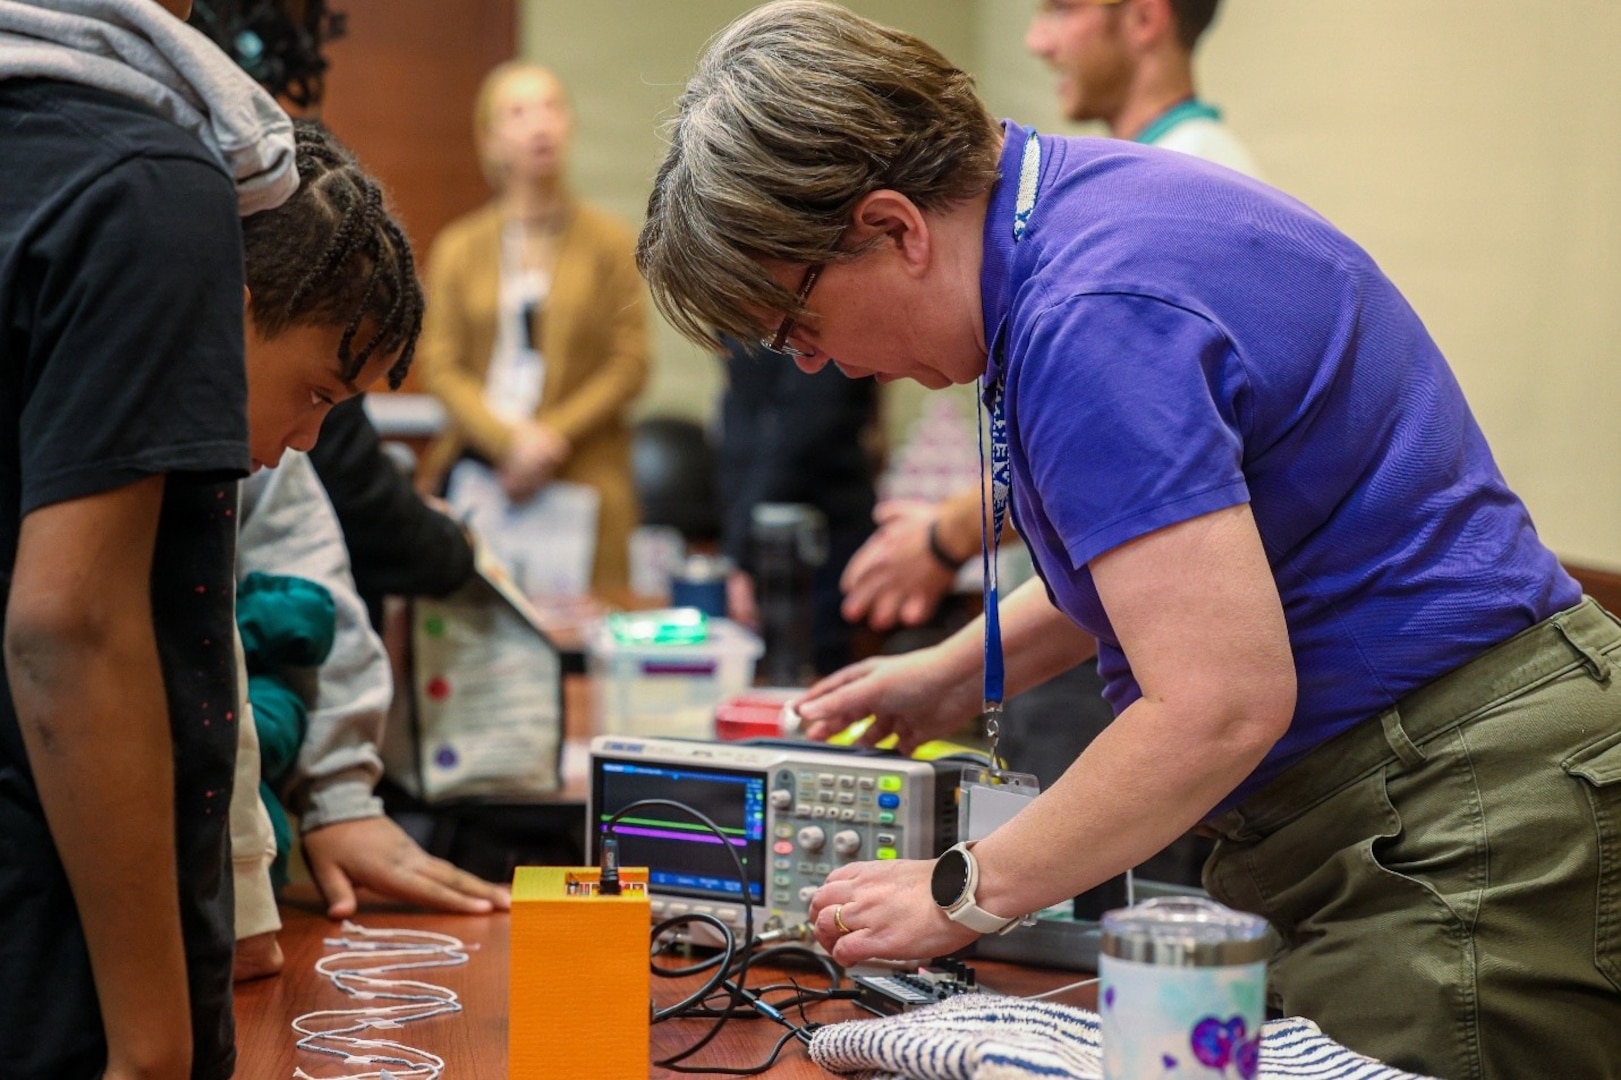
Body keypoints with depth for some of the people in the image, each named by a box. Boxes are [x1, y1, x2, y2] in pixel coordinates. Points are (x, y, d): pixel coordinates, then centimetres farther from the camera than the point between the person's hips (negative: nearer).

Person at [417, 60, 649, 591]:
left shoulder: (609, 242, 8)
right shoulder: (457, 247, 12)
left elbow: (630, 365, 2)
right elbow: (439, 366, 5)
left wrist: (553, 436, -10)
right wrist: (509, 440, -11)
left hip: (583, 474, -1)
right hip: (477, 472, 1)